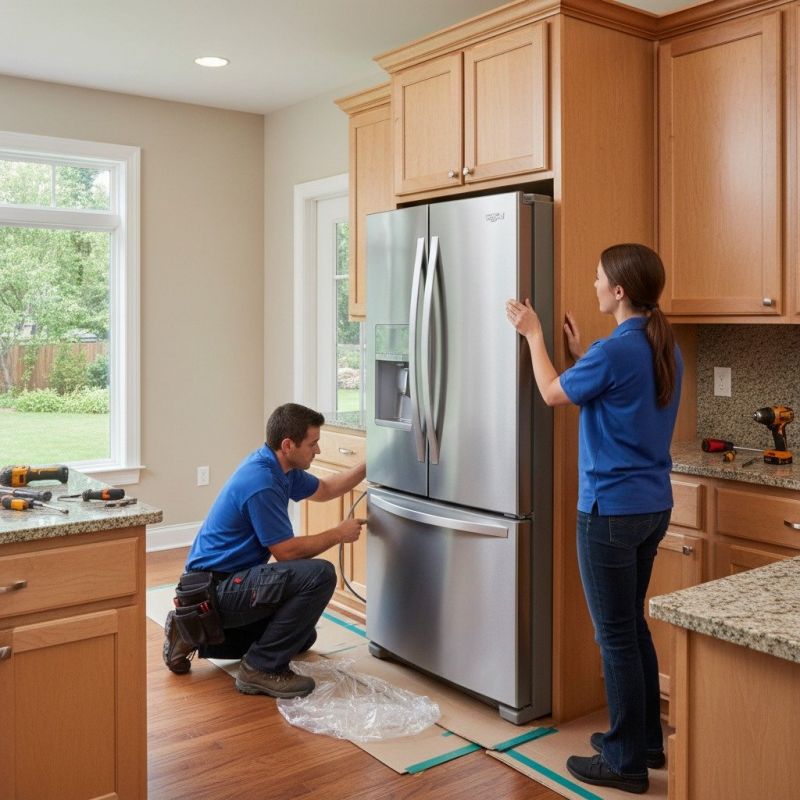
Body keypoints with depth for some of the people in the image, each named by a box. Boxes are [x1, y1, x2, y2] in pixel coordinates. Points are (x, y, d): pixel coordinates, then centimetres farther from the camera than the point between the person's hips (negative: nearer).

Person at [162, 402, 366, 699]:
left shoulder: (278, 466, 5)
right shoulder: (261, 483, -25)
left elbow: (324, 489, 22)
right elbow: (286, 551, -19)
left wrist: (367, 466, 13)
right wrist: (339, 534, -7)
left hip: (227, 583, 11)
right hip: (217, 587, -11)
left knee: (301, 637, 22)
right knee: (319, 574, -24)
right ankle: (263, 668, -11)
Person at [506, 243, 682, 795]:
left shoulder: (615, 351, -20)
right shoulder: (665, 350, 6)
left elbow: (553, 394, -4)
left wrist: (534, 334, 8)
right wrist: (581, 353, 16)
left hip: (612, 510, -9)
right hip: (653, 506, 9)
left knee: (616, 637, 4)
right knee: (633, 626, 21)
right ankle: (647, 740, 33)